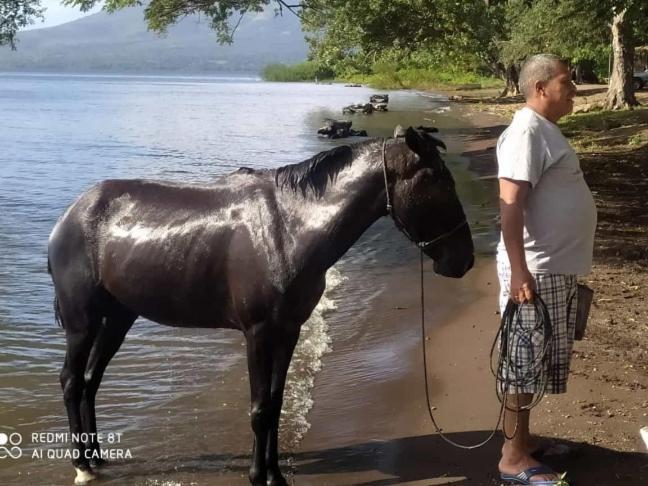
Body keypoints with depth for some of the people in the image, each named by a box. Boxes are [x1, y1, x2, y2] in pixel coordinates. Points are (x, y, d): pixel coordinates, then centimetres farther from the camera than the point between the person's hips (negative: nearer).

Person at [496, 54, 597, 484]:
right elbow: (510, 204, -24)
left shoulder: (547, 129, 15)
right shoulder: (528, 132, -17)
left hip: (557, 268, 10)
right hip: (535, 271, -10)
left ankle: (523, 439, 29)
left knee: (536, 362, 17)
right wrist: (518, 270, -28)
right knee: (525, 363, -2)